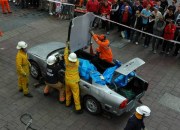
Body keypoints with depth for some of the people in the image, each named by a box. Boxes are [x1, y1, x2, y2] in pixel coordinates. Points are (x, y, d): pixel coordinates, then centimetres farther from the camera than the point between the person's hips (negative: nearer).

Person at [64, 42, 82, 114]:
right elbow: (76, 59, 1)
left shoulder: (67, 63, -16)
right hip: (74, 82, -4)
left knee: (68, 92, 26)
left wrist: (67, 47, 7)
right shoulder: (77, 63, -21)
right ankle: (78, 109, 10)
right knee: (76, 95, 4)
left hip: (67, 81, 4)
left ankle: (67, 103, 45)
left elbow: (65, 55, -2)